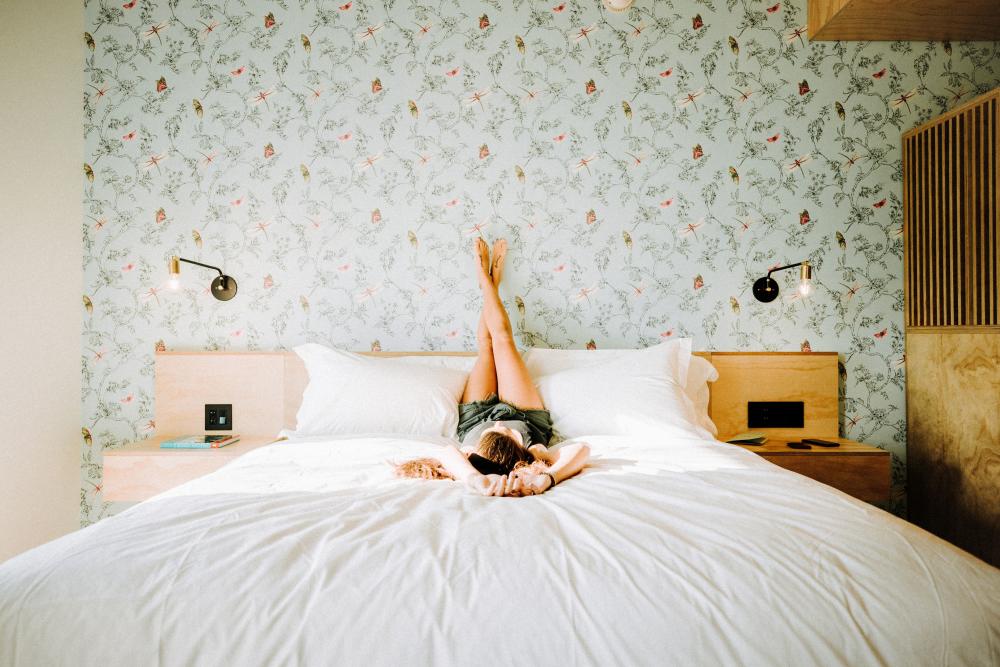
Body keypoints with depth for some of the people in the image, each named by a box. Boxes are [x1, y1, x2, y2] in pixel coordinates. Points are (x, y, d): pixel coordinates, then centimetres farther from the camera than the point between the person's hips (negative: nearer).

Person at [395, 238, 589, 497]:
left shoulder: (470, 461, -49)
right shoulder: (534, 457, -50)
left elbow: (448, 452, -69)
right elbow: (581, 448, -64)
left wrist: (474, 479, -83)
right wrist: (547, 478, -75)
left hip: (476, 416, 1)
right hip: (525, 415, 0)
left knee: (486, 345, 18)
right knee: (502, 339, 10)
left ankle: (486, 279, 46)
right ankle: (491, 282, 41)